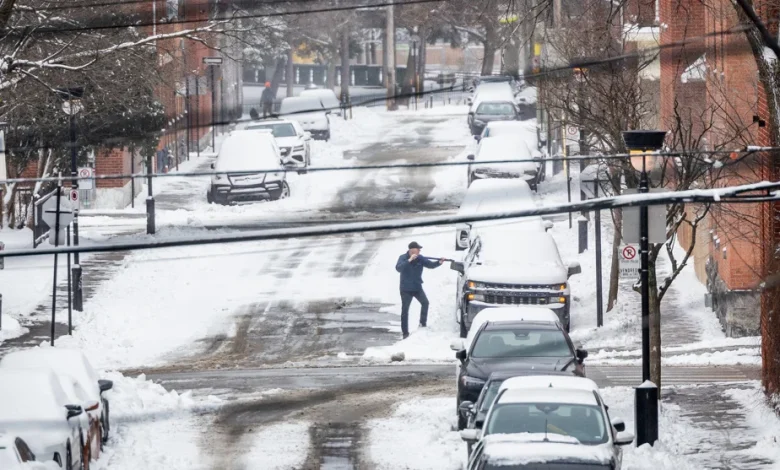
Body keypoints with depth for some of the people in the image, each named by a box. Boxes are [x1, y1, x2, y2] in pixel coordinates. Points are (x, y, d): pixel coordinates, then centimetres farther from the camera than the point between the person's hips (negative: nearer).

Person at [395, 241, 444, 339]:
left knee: (425, 302, -14)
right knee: (405, 310, -1)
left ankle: (423, 323, 3)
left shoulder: (420, 258, -1)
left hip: (417, 287, 3)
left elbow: (430, 264, -6)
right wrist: (409, 260, -36)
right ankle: (405, 333, 5)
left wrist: (439, 262, -26)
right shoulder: (403, 258, -11)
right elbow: (398, 268, -28)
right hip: (406, 289, -3)